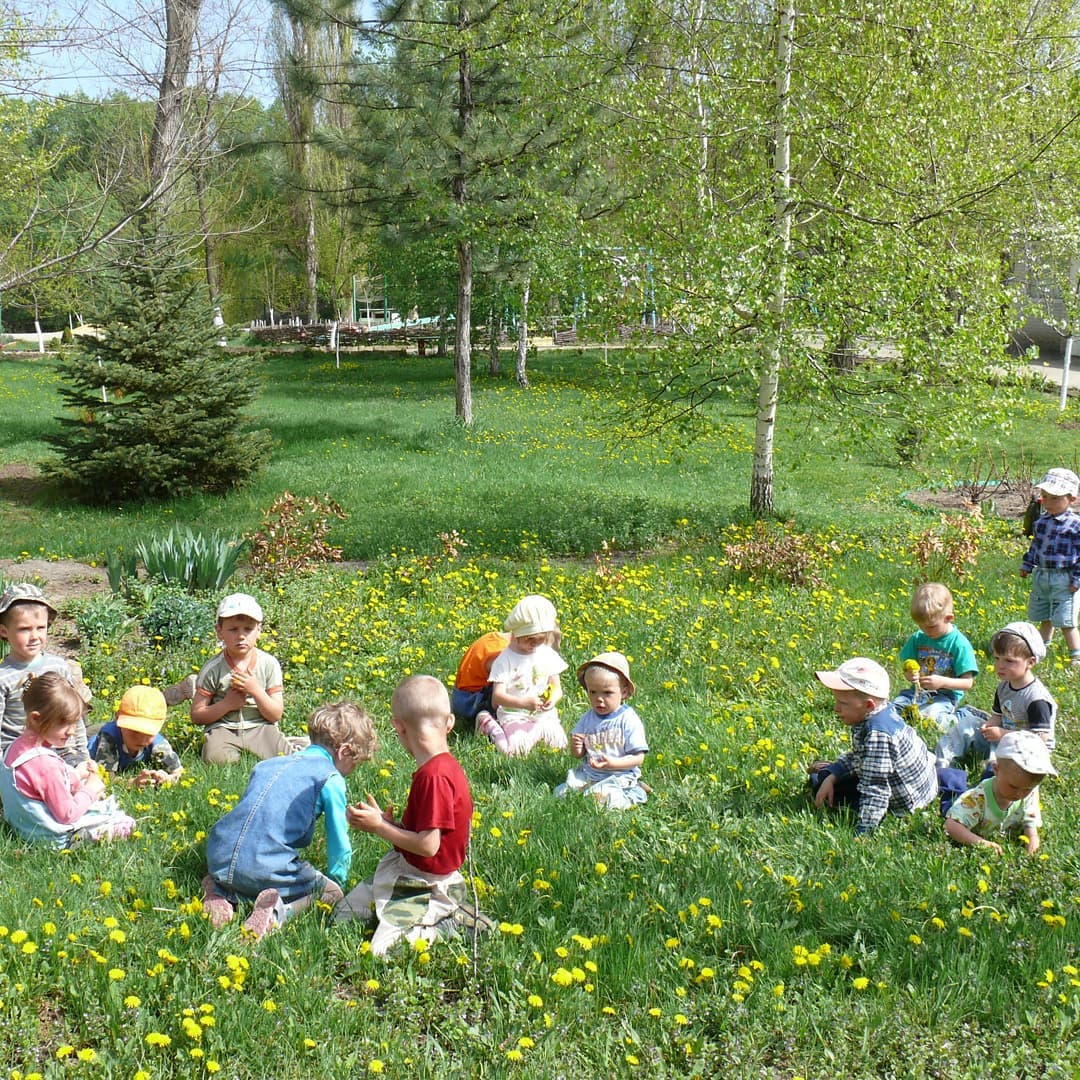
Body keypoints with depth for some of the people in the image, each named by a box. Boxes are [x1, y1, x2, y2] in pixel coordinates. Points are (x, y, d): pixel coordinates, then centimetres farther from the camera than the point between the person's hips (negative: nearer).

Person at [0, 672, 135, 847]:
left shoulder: (18, 746, -1)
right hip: (55, 837, -10)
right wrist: (89, 790, -11)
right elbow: (67, 815, -24)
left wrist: (75, 776, 4)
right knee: (127, 824, -8)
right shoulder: (45, 763, -31)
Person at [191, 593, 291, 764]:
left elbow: (276, 715, -2)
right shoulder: (212, 669, -5)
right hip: (223, 729, 0)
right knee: (216, 759, -31)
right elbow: (197, 716, -1)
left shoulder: (269, 664, -2)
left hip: (260, 727, 0)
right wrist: (226, 704, -15)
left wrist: (256, 691, -17)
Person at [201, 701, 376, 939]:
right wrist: (337, 883, 23)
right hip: (266, 870, -7)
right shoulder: (331, 779, 2)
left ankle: (221, 891, 8)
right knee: (331, 891, 8)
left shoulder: (266, 765, 22)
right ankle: (280, 910, -16)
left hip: (219, 862, 7)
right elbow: (339, 845, 5)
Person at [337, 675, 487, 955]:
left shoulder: (434, 775, -26)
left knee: (383, 949, -22)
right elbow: (420, 830, 8)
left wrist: (379, 826, -16)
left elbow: (428, 845, -25)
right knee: (343, 914, 15)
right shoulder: (443, 766, 4)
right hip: (407, 873, 10)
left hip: (427, 887, -10)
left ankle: (454, 923, -2)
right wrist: (383, 822, -2)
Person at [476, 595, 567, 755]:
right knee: (513, 748, -29)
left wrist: (553, 699, -18)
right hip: (514, 715, -4)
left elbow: (557, 688, 7)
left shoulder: (548, 655, 4)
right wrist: (522, 703, -31)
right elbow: (497, 695, -15)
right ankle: (491, 726, 2)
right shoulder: (506, 659, -10)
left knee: (559, 744, -20)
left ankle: (533, 731, 8)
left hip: (544, 714, 4)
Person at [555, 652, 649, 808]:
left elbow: (638, 758, -11)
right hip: (588, 775, 4)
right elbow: (578, 755, 14)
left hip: (619, 777, -4)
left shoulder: (629, 720, -9)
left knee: (602, 796, -30)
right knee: (561, 792, -13)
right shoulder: (588, 719, 7)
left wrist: (612, 763, -25)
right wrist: (576, 748, -10)